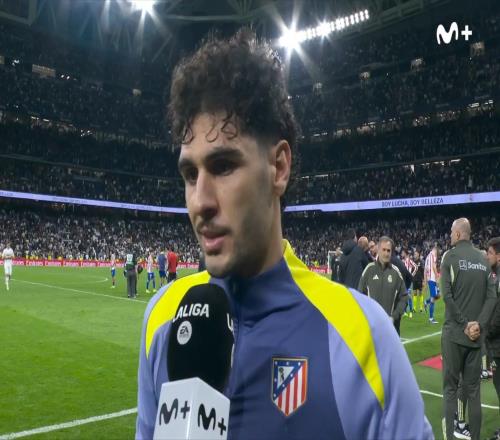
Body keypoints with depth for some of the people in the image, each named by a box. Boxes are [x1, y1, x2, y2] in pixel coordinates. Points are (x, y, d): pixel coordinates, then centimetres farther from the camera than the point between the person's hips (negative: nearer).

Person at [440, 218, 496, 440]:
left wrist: (464, 324, -9)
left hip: (455, 331, -4)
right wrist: (479, 324, -4)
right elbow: (491, 296, 0)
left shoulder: (450, 255, -6)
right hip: (475, 333, 4)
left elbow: (447, 294, -14)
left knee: (450, 387, 4)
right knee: (473, 389, 11)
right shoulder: (482, 259, 6)